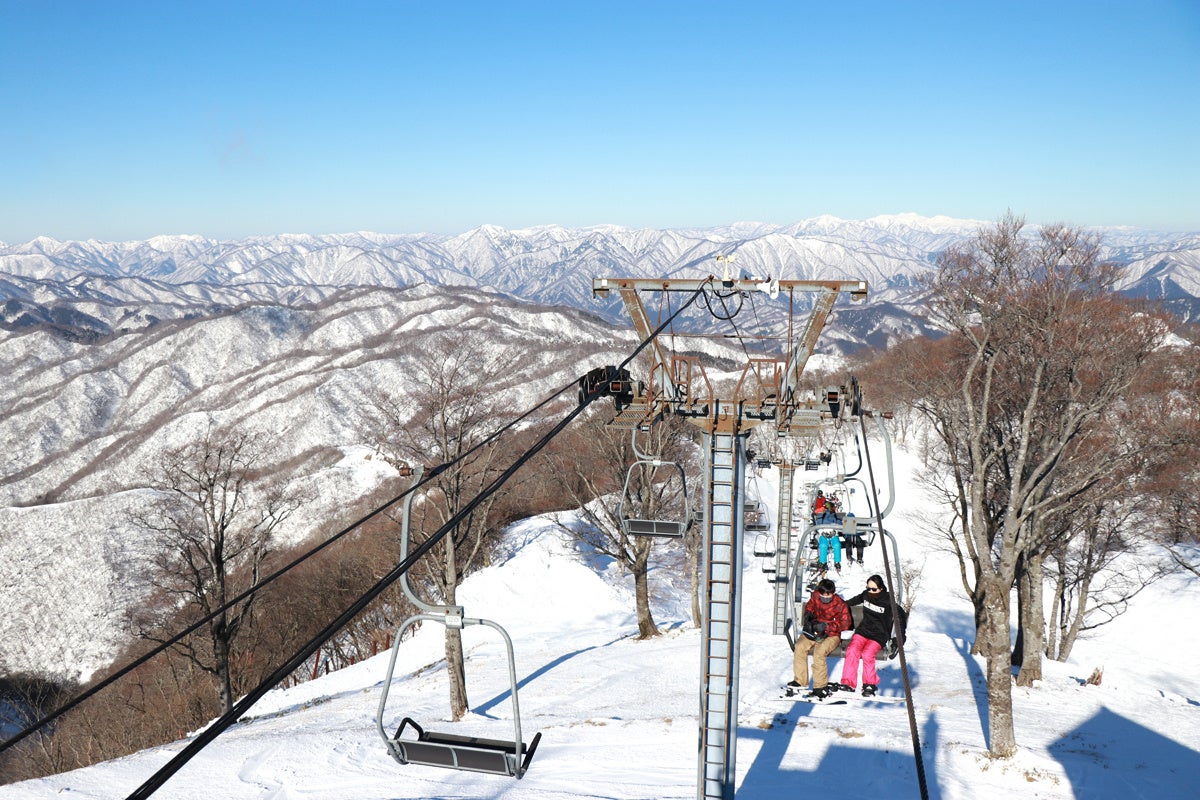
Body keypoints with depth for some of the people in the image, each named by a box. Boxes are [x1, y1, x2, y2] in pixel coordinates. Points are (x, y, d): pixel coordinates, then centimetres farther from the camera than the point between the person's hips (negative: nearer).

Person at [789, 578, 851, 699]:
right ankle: (800, 681, -9)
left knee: (819, 652, -33)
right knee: (799, 647, -21)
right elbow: (809, 608, 17)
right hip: (814, 631, 5)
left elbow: (845, 624, -15)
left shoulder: (840, 604, -14)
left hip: (832, 635, -5)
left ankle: (821, 687, -26)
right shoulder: (815, 596, -2)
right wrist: (808, 616, -7)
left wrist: (825, 626, -25)